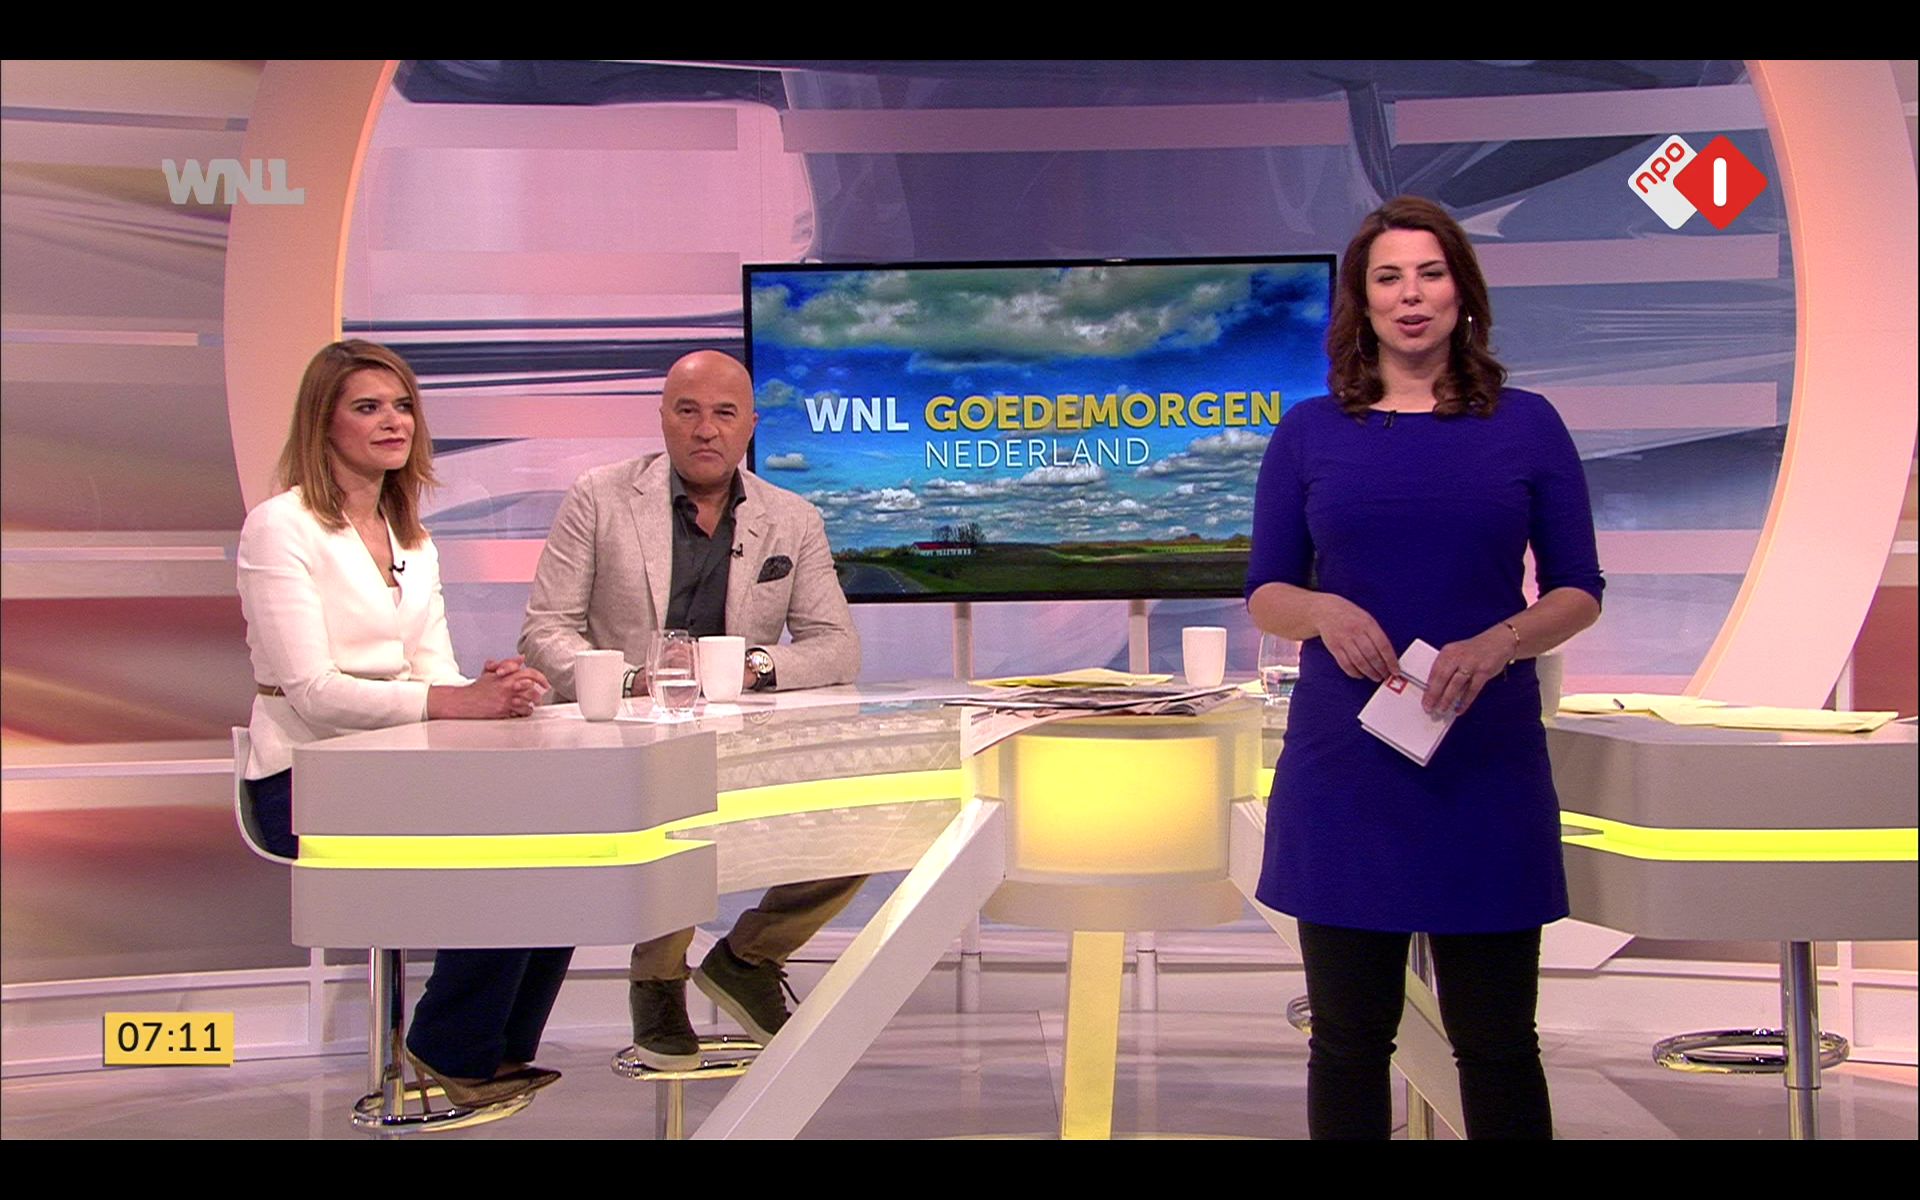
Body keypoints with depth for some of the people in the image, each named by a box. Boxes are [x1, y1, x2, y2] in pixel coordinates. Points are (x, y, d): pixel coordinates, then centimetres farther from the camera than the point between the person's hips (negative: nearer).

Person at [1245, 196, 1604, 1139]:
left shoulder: (1526, 425, 6)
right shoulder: (1309, 433, 6)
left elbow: (1579, 592, 6)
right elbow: (1264, 595, 7)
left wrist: (1499, 643, -14)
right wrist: (1324, 612, -15)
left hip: (1488, 764, 0)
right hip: (1345, 768, 1)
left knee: (1496, 1039, 6)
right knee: (1348, 1035, 7)